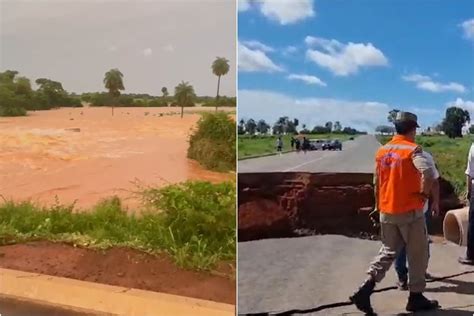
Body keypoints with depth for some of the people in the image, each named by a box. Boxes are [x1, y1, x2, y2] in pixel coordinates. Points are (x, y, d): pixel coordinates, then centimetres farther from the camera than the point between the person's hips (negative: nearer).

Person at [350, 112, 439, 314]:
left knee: (388, 251, 15)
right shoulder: (413, 149, -12)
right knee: (417, 254, 11)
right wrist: (424, 193, -12)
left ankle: (365, 289, 2)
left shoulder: (382, 151, 6)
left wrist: (378, 207, 19)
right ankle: (416, 297, 21)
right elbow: (428, 174, -30)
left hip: (386, 212, 6)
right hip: (410, 211, -6)